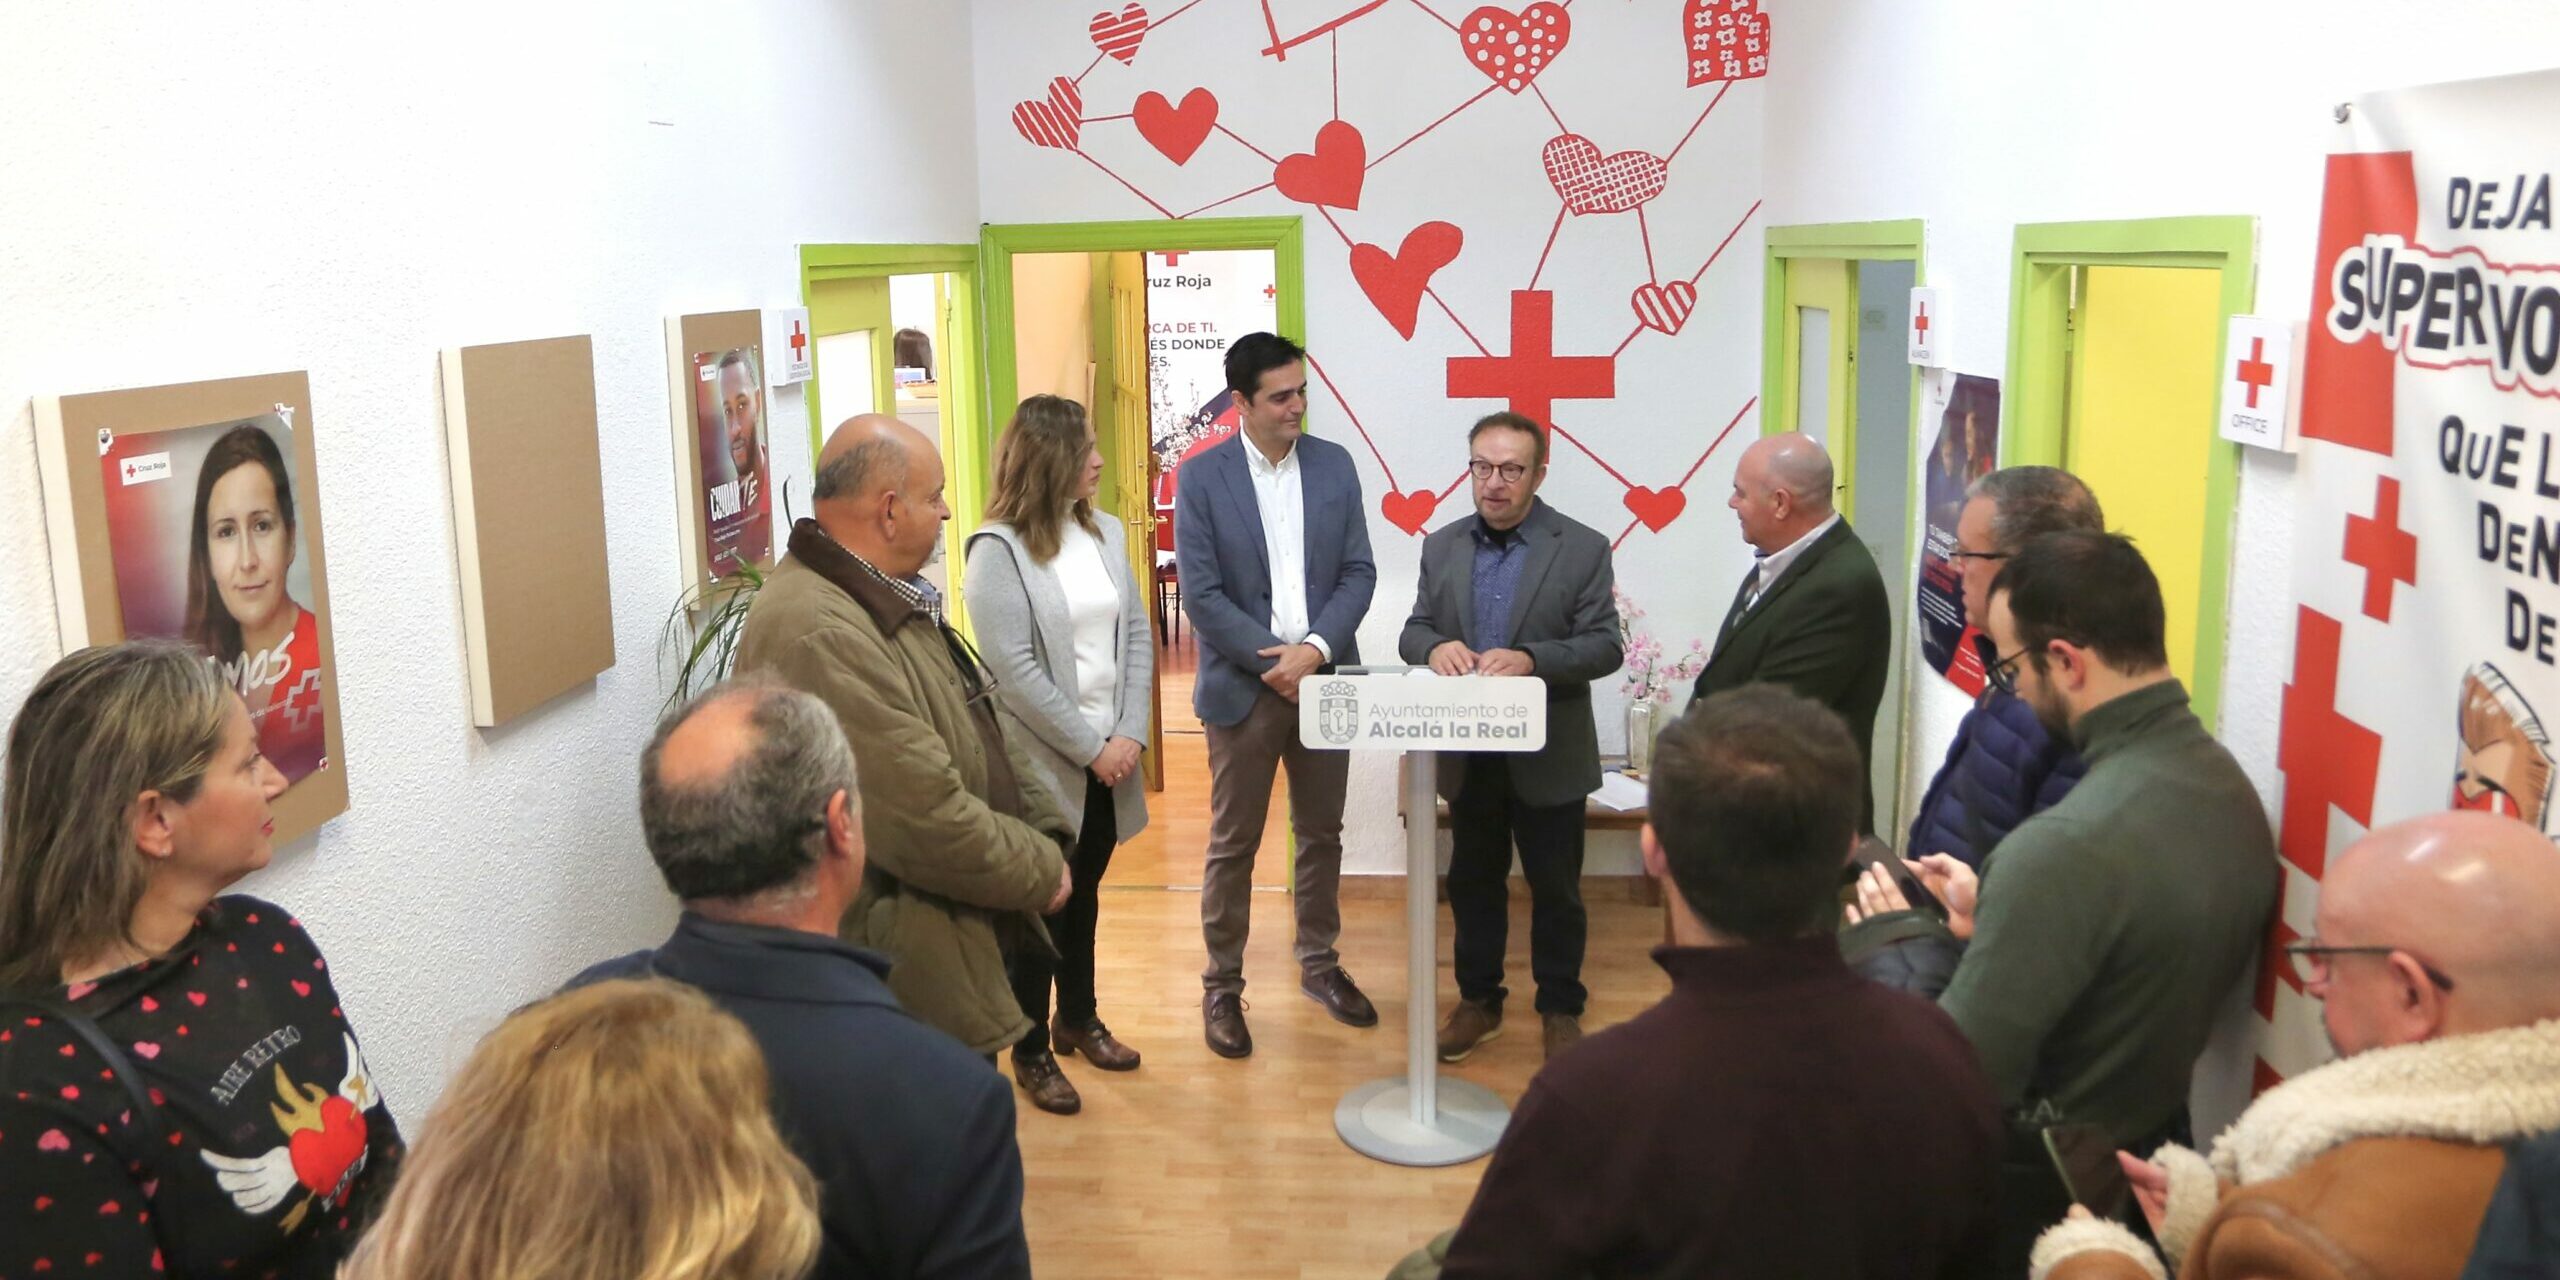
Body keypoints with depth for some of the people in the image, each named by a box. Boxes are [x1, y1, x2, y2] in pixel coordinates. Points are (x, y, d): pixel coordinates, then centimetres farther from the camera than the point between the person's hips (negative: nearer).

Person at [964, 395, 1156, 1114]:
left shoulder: (1104, 535, 7)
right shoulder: (998, 550, -13)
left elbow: (1137, 637, 6)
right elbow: (1015, 670, -17)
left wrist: (1131, 734, -5)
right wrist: (1090, 748, -15)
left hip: (1110, 758, 6)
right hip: (1040, 765, -6)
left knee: (1084, 893, 19)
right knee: (1041, 902, 6)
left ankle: (1078, 1019, 37)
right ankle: (1031, 1050, 21)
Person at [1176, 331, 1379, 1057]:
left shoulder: (1335, 465, 3)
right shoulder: (1201, 477, -6)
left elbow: (1358, 573, 1)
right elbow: (1200, 592, -10)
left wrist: (1315, 648, -14)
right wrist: (1274, 661, -16)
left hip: (1325, 679, 3)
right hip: (1243, 685, -3)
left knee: (1321, 833, 15)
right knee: (1233, 845, 6)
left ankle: (1320, 965, 31)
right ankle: (1222, 987, 18)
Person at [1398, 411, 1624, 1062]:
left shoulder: (1584, 549, -7)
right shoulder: (1441, 546, 4)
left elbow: (1605, 646, -11)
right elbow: (1413, 631, 5)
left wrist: (1531, 658, -28)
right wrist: (1434, 647, -20)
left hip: (1549, 756, -3)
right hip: (1469, 753, 3)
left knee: (1555, 889, 10)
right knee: (1473, 882, 15)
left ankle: (1560, 1008, 27)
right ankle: (1478, 1000, 31)